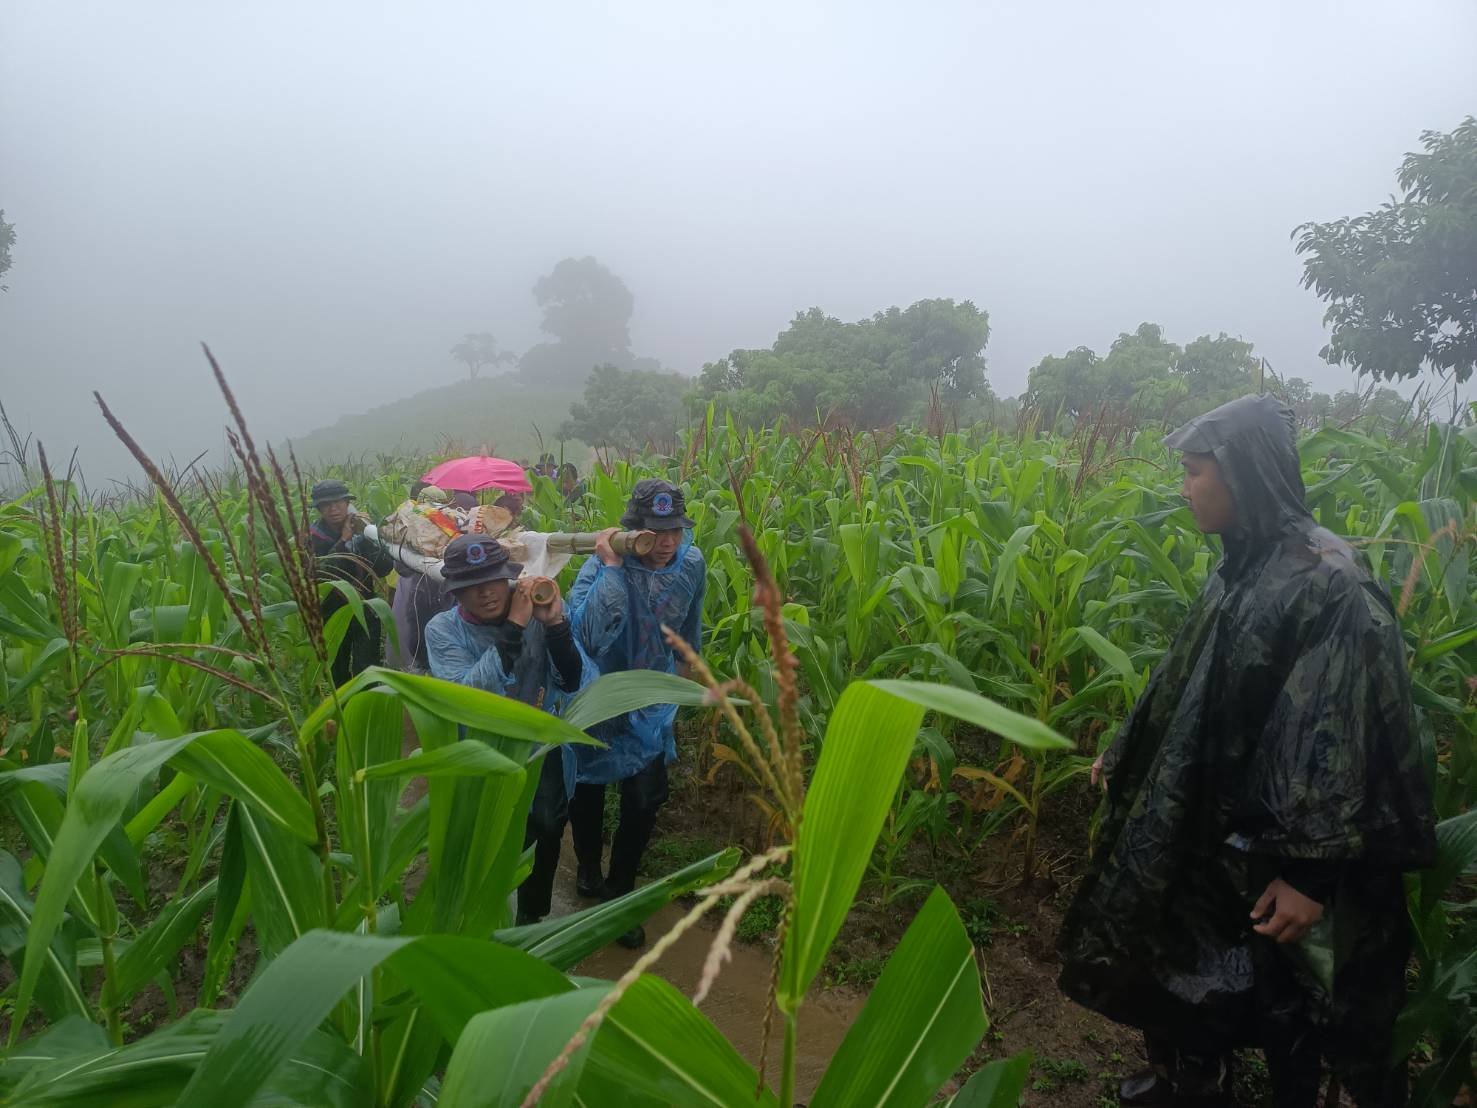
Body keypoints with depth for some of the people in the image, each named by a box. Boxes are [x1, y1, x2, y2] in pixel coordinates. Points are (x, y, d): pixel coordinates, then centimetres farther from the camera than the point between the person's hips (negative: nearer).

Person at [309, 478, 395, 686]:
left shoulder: (362, 528, -6)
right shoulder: (312, 536, -8)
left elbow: (385, 569, -15)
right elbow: (317, 574, -22)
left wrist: (364, 537, -25)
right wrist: (343, 541, -26)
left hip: (364, 610, -1)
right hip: (331, 614, 1)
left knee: (366, 670, -11)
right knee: (337, 672, 15)